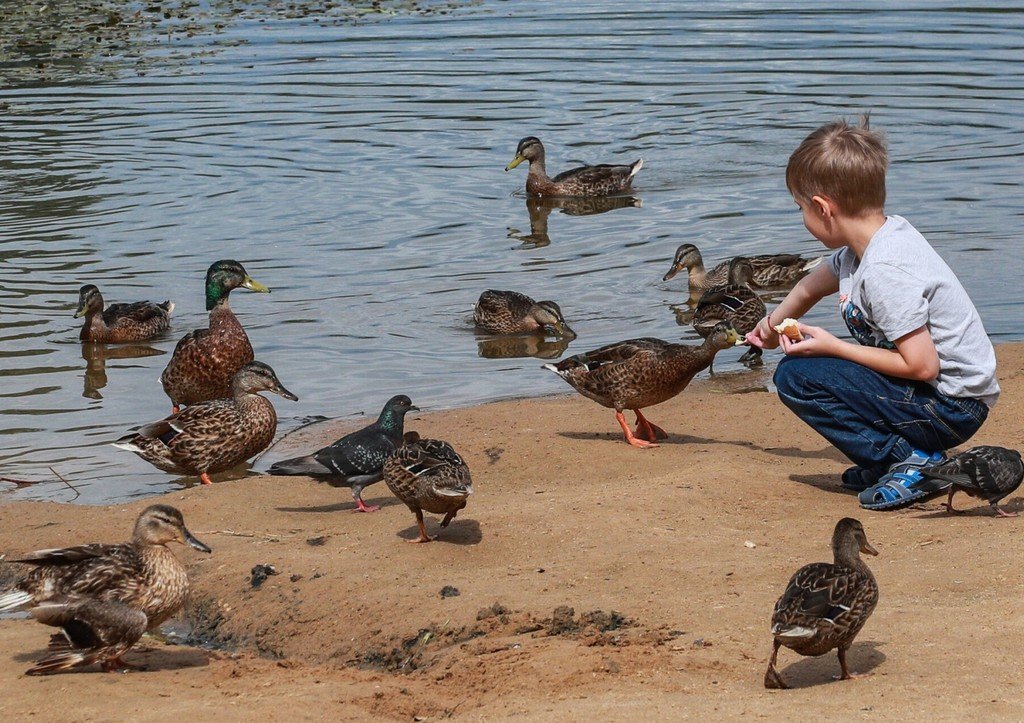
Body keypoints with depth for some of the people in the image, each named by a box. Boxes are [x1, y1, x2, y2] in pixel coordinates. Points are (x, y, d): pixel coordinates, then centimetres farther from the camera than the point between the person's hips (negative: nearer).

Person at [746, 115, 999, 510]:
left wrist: (833, 347, -17)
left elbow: (921, 365, -26)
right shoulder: (865, 244, 4)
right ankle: (895, 456, 13)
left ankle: (912, 462, -12)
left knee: (796, 376, -13)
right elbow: (811, 286, 25)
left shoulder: (885, 270, -25)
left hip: (950, 406, -10)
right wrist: (772, 325, 41)